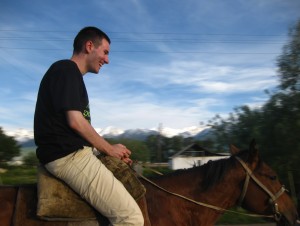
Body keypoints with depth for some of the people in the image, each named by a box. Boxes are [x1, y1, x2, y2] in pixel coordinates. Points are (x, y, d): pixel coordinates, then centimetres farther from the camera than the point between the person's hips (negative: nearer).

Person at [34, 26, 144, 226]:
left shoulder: (70, 73, 21)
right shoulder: (67, 69, -8)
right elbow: (75, 121, -18)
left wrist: (108, 149, 12)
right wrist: (110, 149, -5)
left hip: (72, 153, 11)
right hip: (68, 156, -11)